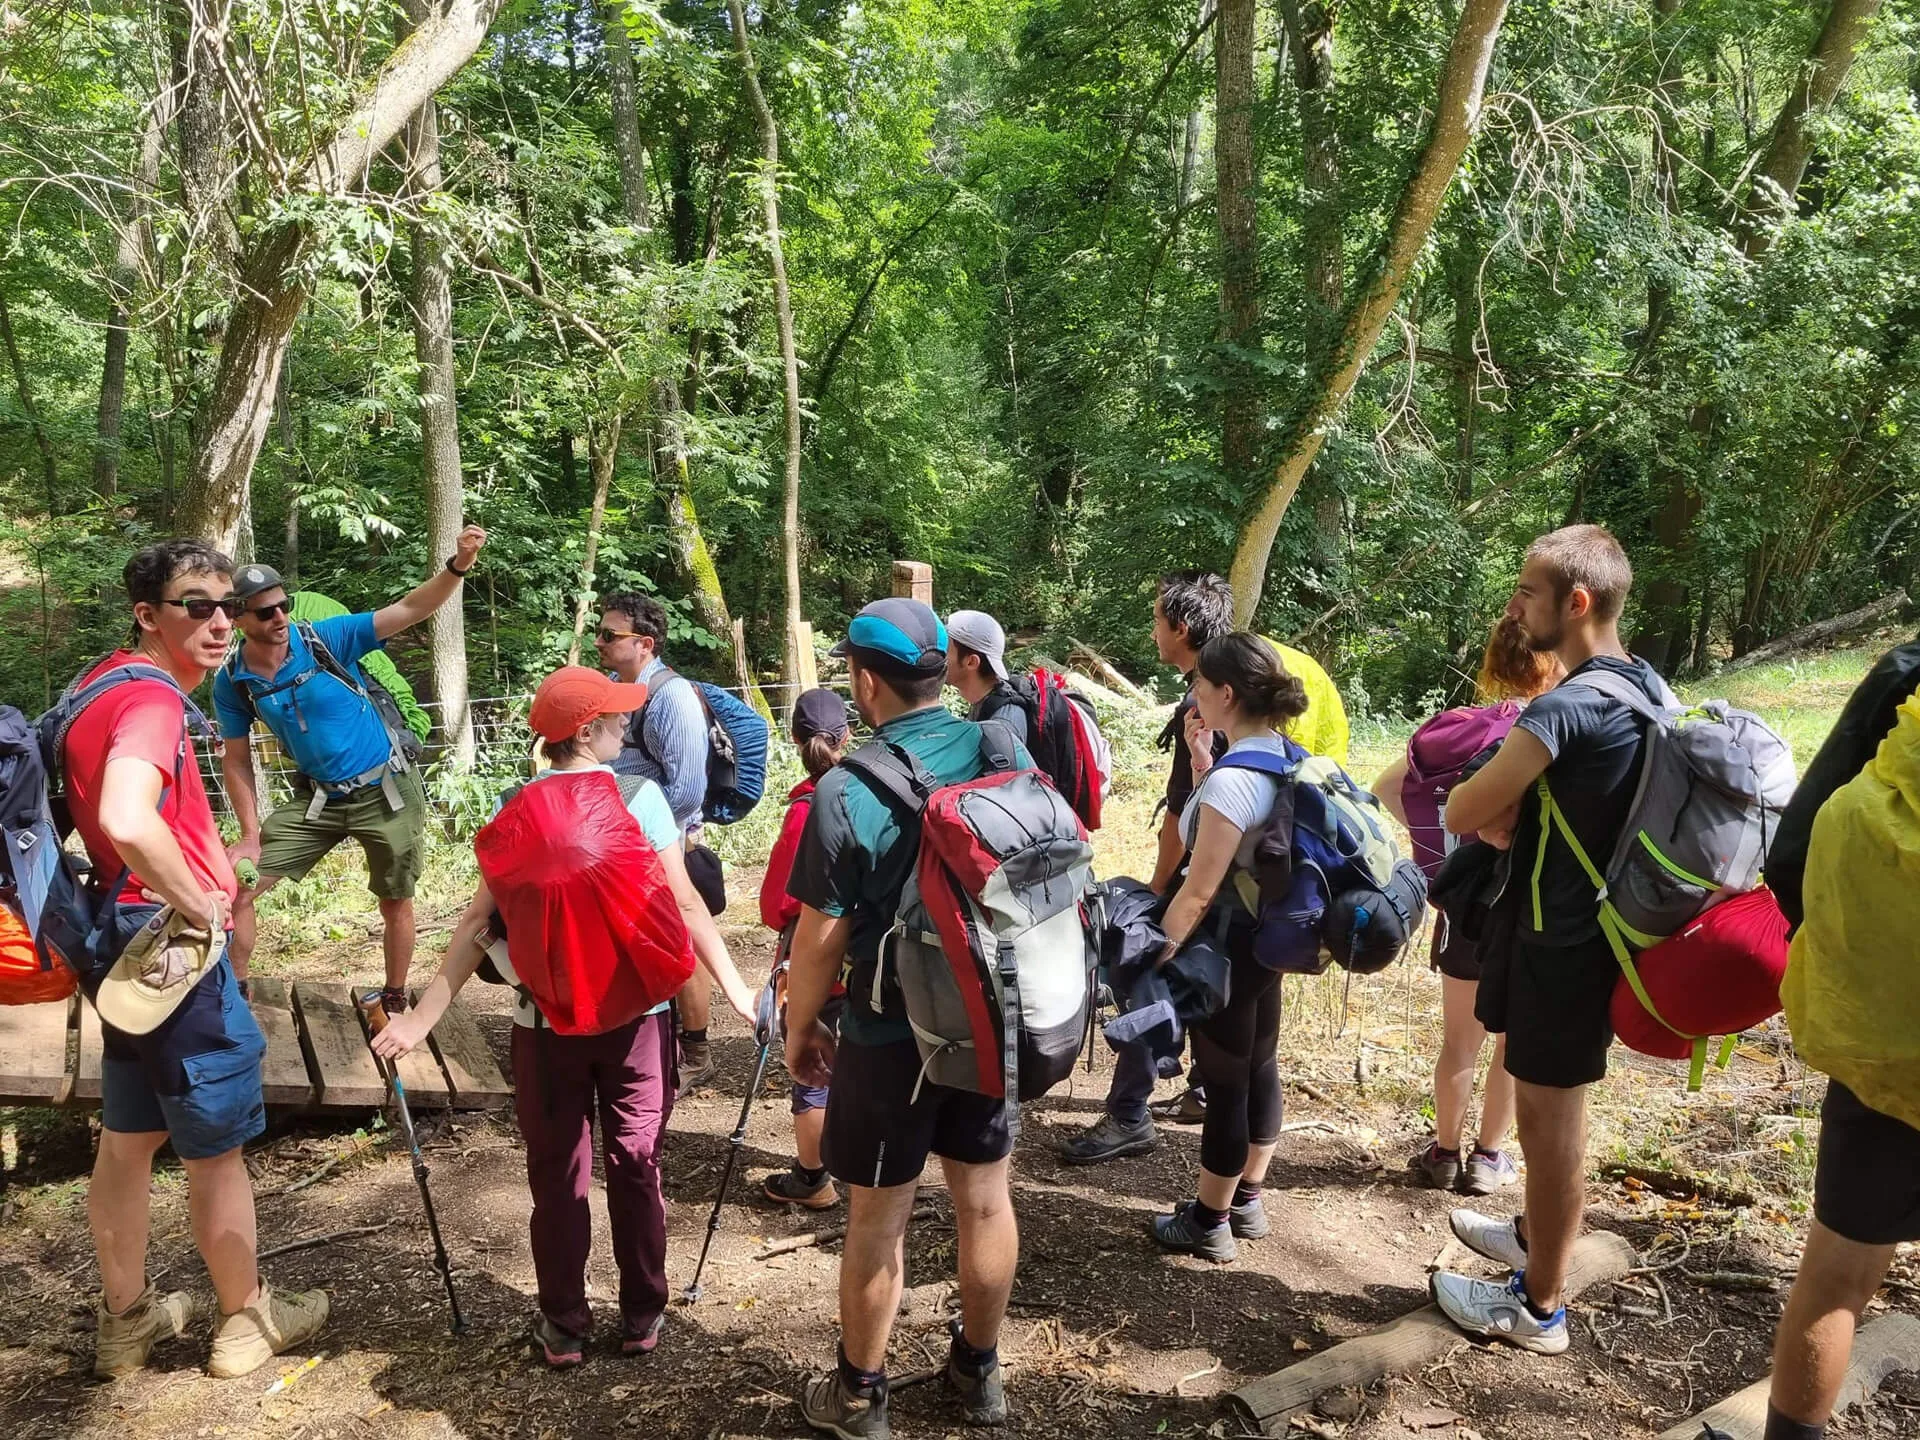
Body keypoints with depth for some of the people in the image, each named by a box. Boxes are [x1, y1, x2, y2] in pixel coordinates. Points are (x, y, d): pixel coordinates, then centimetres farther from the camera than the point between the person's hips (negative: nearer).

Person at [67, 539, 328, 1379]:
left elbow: (99, 814, 21)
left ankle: (127, 1318, 34)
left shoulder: (103, 684, 9)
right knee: (216, 1146, 7)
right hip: (180, 953, -9)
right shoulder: (150, 700, -22)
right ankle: (247, 1319, 23)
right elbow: (128, 822, -39)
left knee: (127, 1140, 19)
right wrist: (199, 902, -23)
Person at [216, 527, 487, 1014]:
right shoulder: (232, 682, -7)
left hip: (386, 791, -3)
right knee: (237, 886, -1)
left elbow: (408, 611, -21)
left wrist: (457, 566, -37)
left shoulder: (325, 639, -17)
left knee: (395, 902, 11)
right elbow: (237, 761, 2)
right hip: (318, 798, 3)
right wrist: (250, 834, -2)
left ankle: (395, 1000, 32)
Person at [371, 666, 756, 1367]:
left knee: (558, 1175, 14)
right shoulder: (640, 796, -9)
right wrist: (736, 990, -3)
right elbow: (684, 905, -10)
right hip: (637, 1013, -1)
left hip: (548, 1018, 1)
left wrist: (422, 1017, -3)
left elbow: (478, 923, -7)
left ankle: (564, 1326, 24)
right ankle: (643, 1315, 25)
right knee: (636, 1166, 13)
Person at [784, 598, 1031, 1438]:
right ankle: (979, 1372, 38)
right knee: (985, 1199, 18)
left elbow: (821, 937, -15)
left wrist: (799, 1030, 1)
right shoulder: (1006, 753, -5)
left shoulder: (847, 791, -20)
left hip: (890, 1034, -5)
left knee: (877, 1219, 12)